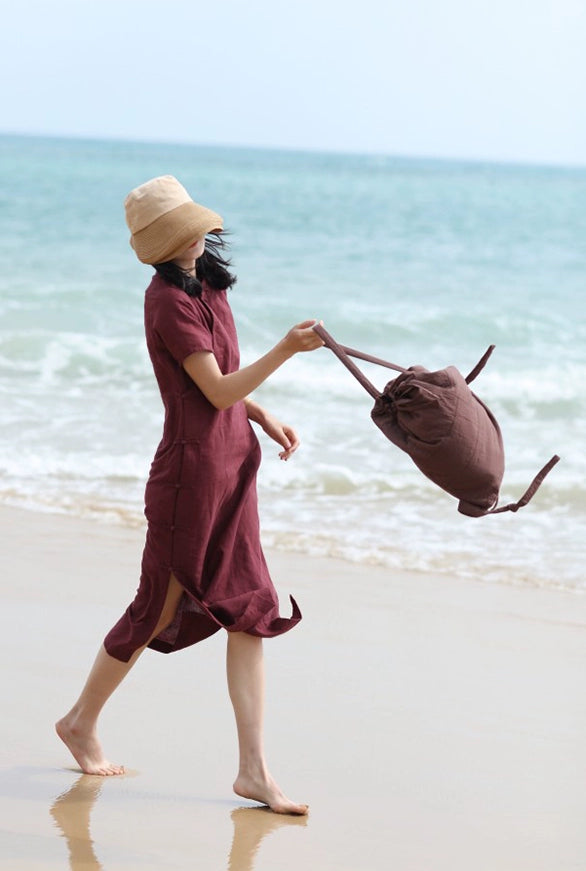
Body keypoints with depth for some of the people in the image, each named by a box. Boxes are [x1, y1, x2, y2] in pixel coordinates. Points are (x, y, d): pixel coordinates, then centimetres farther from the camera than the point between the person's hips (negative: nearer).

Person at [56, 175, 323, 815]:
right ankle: (82, 721, 28)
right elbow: (216, 392, -22)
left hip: (231, 464, 8)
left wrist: (262, 417, 12)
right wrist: (284, 350, -31)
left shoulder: (204, 284, 10)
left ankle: (253, 769, 4)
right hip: (191, 468, -8)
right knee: (158, 607, 6)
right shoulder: (169, 299, -18)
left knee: (250, 612, 3)